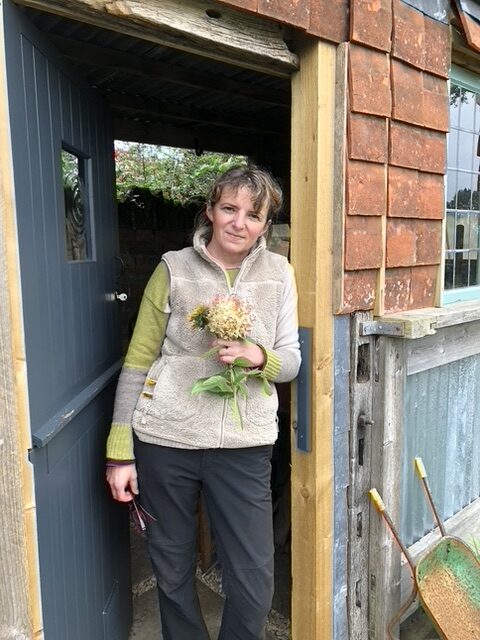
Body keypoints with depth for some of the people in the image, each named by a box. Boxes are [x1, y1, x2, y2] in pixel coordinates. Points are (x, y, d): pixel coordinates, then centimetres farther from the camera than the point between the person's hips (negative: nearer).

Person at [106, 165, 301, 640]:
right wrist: (120, 451, -3)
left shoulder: (279, 273, 3)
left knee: (255, 581, 6)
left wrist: (259, 357, -17)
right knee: (172, 570, 16)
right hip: (164, 441, 0)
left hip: (245, 445, 1)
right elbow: (137, 362, 0)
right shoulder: (173, 269, -1)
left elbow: (291, 361, 6)